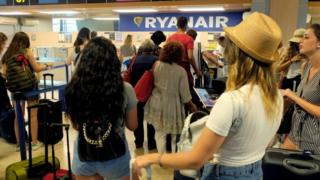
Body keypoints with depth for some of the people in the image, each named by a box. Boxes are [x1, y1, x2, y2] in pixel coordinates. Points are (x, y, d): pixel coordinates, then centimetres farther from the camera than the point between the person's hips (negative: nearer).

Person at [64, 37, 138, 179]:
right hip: (115, 158, -1)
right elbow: (132, 125, -2)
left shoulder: (74, 88, -13)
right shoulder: (125, 89, -18)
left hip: (83, 157, 1)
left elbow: (75, 125, 3)